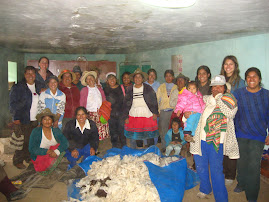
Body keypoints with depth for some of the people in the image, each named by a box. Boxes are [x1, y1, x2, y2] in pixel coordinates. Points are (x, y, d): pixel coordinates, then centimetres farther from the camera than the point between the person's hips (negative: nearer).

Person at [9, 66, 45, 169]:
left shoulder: (40, 86, 12)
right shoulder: (17, 87, 0)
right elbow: (13, 104, -3)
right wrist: (16, 118, -9)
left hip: (37, 120, 4)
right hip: (23, 120, -4)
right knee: (23, 141, 0)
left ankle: (29, 158, 26)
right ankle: (18, 161, 17)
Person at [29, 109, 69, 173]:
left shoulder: (56, 130, -2)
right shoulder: (36, 132, -9)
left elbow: (65, 143, -14)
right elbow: (32, 149, -16)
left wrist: (56, 151, -33)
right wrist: (47, 151, -27)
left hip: (53, 156, 4)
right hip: (39, 157, -4)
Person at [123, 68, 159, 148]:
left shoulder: (148, 88, 3)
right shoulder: (130, 90, 9)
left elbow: (154, 101, 3)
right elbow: (126, 104, 10)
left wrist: (155, 113, -3)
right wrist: (126, 117, 6)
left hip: (147, 115, -2)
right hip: (134, 116, 2)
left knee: (149, 136, 1)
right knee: (134, 137, 5)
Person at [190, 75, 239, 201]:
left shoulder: (230, 101, 3)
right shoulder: (205, 99, 9)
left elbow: (230, 113, -17)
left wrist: (219, 98, -10)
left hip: (216, 142, -3)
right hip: (200, 139, 3)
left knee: (216, 170, -1)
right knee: (200, 167, 15)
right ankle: (205, 189, 39)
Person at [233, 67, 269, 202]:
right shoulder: (238, 94, 0)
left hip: (258, 136, -1)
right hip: (240, 134, 2)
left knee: (254, 166, -3)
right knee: (241, 162, 15)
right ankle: (241, 184, 40)